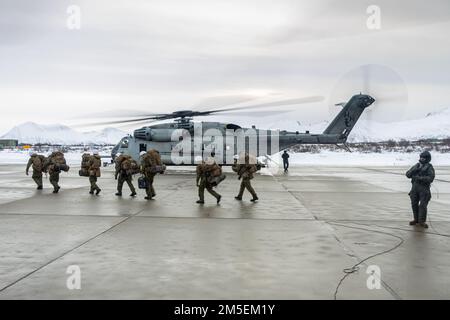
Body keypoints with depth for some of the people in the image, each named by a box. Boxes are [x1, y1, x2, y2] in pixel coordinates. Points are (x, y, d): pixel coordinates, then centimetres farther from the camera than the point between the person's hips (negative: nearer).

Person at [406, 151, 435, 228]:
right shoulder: (416, 166, 12)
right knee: (414, 204, 7)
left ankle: (422, 221, -1)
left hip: (424, 188, -5)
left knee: (423, 205, -8)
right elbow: (408, 175, 6)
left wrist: (420, 178, -22)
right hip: (414, 187, 5)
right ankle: (416, 219, 19)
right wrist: (414, 170, -11)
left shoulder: (429, 167, -2)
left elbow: (430, 178, -15)